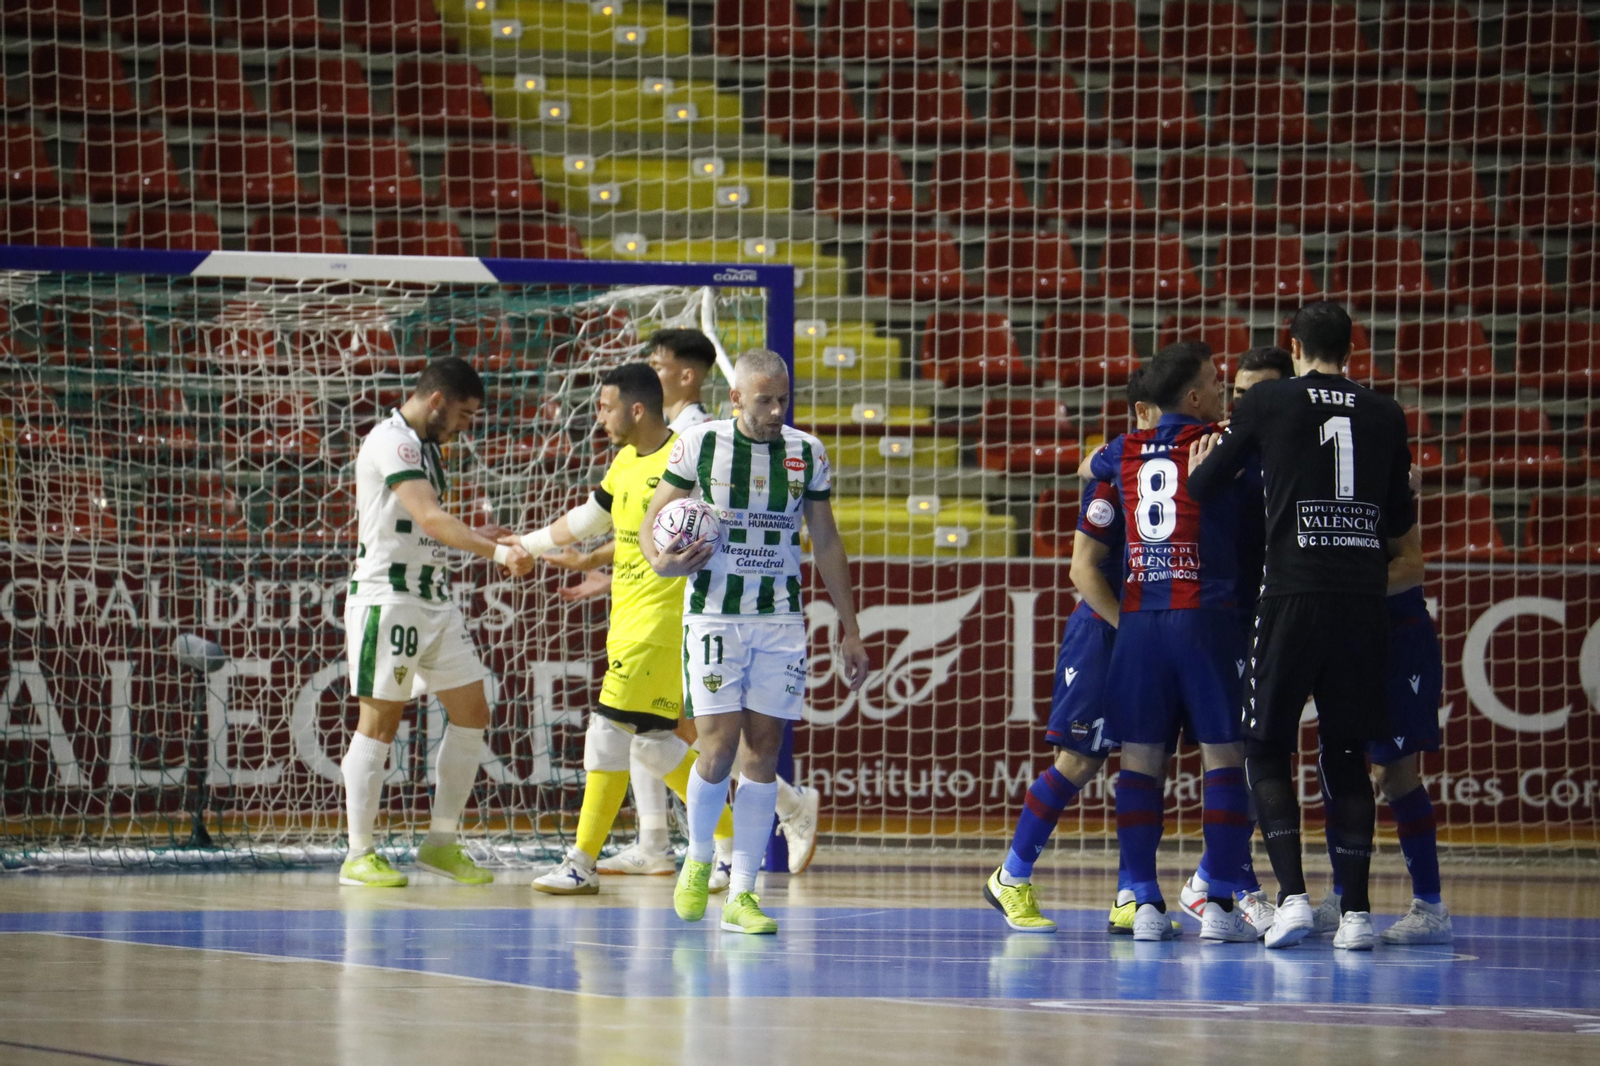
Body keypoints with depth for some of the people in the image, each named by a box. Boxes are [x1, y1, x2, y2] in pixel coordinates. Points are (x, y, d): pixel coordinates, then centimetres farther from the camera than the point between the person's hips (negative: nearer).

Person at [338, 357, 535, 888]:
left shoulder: (425, 447, 16)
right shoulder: (390, 442, -15)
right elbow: (430, 518, -27)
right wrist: (497, 550, -36)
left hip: (434, 600, 10)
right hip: (388, 599, -10)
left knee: (472, 713, 7)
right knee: (379, 722, -5)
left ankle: (441, 843, 14)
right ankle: (359, 855, 1)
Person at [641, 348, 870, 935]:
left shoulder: (806, 453, 5)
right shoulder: (699, 445, -2)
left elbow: (826, 543, 13)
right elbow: (652, 519, 6)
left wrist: (849, 630, 13)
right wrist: (661, 561, -17)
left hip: (780, 621, 2)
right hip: (713, 616, -2)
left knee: (763, 751, -2)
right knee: (718, 746, -11)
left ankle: (741, 893, 3)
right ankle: (698, 860, 17)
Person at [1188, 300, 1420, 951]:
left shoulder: (1269, 402, 2)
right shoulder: (1385, 415, 10)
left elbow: (1203, 486, 11)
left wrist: (1200, 465, 33)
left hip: (1295, 596, -3)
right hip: (1365, 601, 3)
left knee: (1267, 750, 6)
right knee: (1347, 756, 10)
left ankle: (1293, 897, -8)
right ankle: (1356, 911, 4)